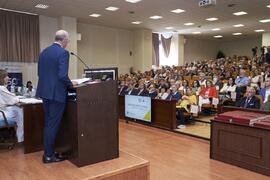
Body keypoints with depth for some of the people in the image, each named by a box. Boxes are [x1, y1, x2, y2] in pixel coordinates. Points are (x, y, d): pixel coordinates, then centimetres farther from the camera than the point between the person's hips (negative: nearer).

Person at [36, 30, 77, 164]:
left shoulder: (44, 52, 11)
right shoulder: (63, 53, -13)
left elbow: (39, 72, 15)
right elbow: (63, 75, -22)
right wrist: (71, 84, -5)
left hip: (45, 92, 8)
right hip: (56, 93, -8)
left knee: (48, 123, 18)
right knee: (53, 124, 2)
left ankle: (48, 152, 28)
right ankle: (49, 155, 12)